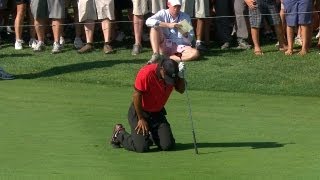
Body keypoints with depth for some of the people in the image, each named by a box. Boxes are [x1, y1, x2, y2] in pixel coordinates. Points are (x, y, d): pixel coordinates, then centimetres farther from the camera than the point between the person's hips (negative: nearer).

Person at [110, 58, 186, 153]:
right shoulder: (146, 73, -26)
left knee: (168, 145, -9)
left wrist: (181, 76, -21)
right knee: (141, 147, -17)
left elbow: (181, 90, -1)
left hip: (158, 112, 5)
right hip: (140, 111, -5)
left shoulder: (171, 75, -10)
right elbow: (136, 95, -21)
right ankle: (119, 133, 11)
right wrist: (141, 119, -15)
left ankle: (151, 133, 23)